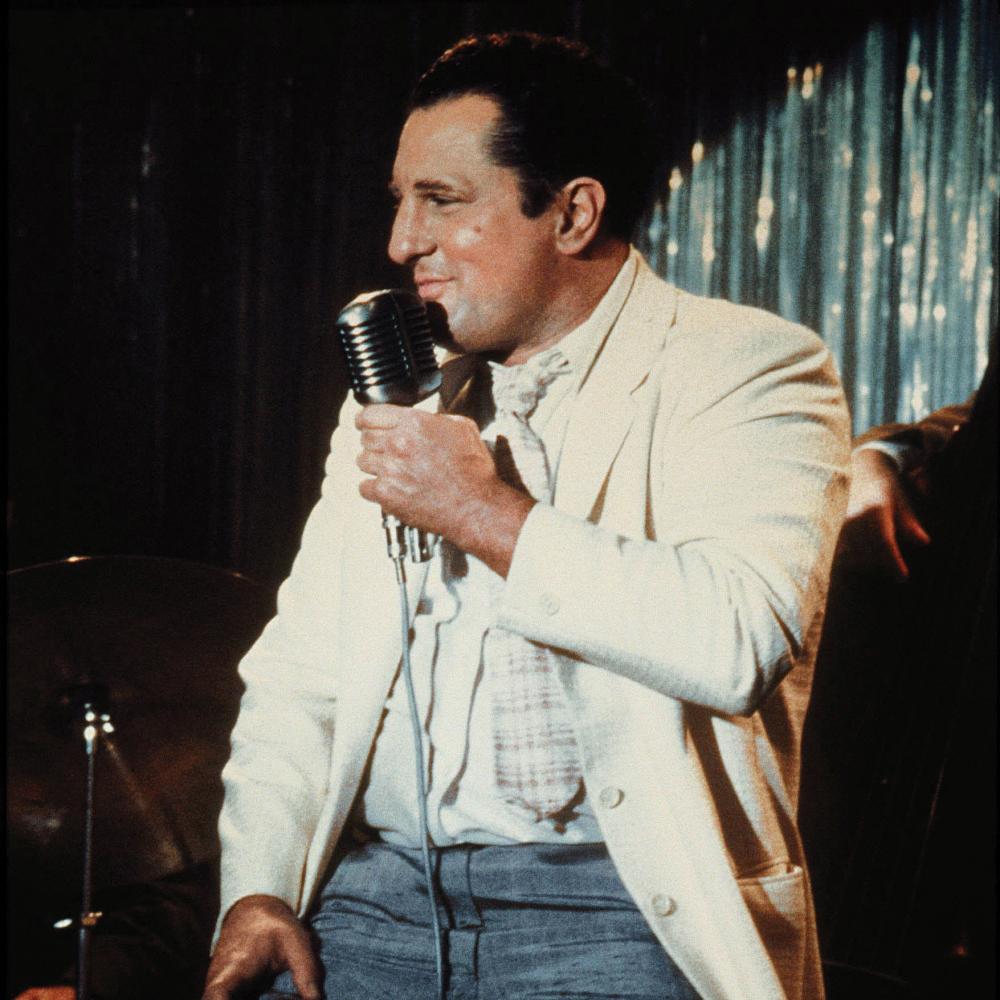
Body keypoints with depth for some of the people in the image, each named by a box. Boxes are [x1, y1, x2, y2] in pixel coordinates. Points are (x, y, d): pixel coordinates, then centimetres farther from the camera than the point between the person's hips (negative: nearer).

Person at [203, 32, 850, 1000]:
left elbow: (737, 645, -19)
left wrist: (486, 514, -12)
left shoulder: (752, 369, -2)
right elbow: (297, 675, 16)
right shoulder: (399, 393, 18)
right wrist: (257, 893, 1)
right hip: (380, 887, 5)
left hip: (619, 900, -4)